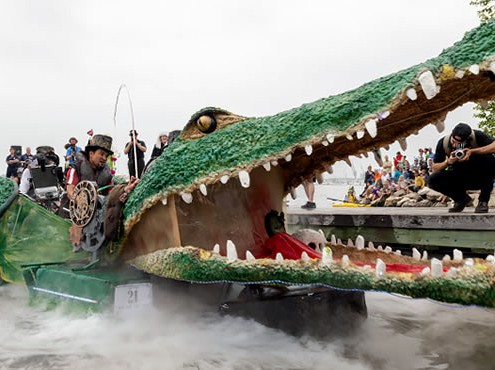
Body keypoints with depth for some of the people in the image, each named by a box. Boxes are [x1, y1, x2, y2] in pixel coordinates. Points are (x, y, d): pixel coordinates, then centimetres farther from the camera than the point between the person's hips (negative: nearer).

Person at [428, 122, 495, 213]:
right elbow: (435, 168, -9)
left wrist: (472, 151, -39)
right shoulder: (443, 143, -15)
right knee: (432, 180, -23)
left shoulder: (476, 136, -20)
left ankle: (483, 201, -13)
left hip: (479, 178, -2)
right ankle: (461, 198, 5)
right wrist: (447, 162, -29)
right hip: (458, 179, 2)